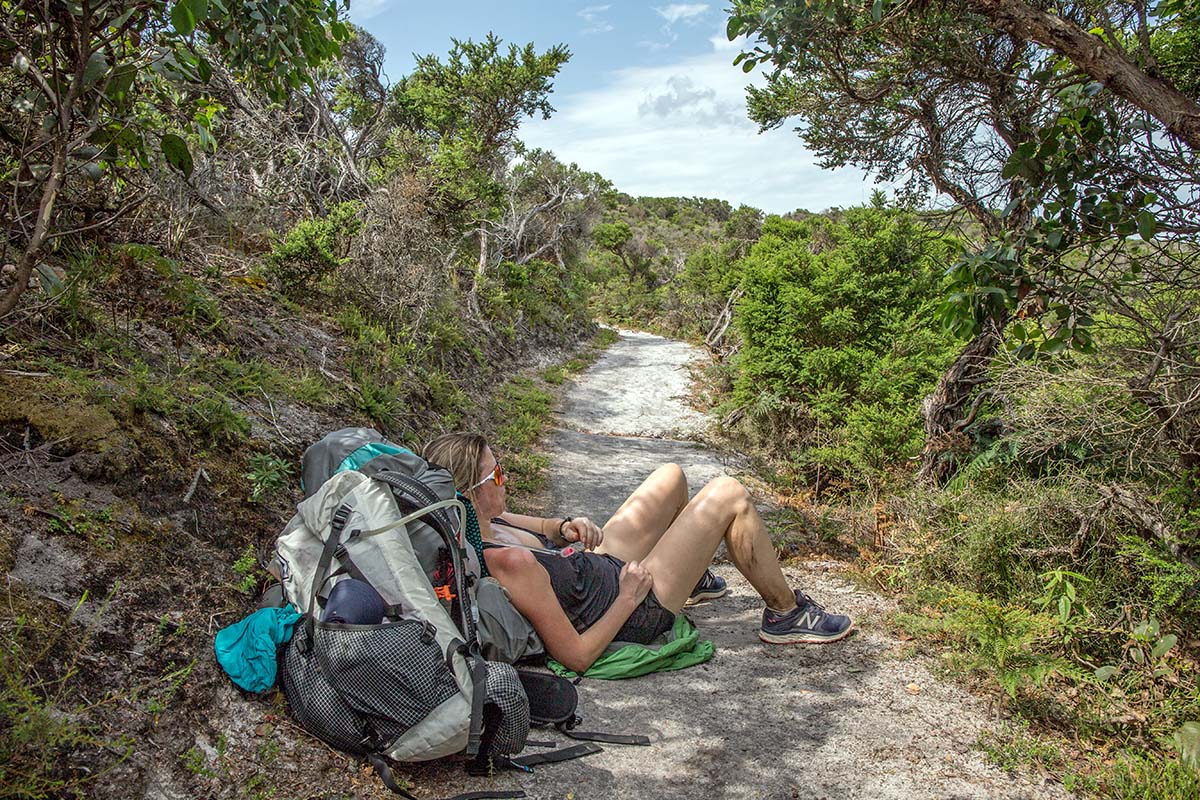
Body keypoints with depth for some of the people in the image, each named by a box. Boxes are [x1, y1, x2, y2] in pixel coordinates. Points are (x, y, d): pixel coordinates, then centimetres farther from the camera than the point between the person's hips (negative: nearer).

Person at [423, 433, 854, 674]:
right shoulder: (511, 564, -38)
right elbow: (576, 657, -30)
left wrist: (562, 526, -7)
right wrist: (628, 599, -19)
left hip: (600, 566, 9)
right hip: (635, 612, -8)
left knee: (672, 475, 22)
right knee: (729, 494, -6)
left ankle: (693, 579, 47)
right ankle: (786, 612, 16)